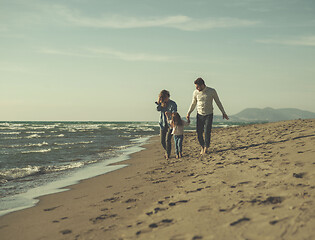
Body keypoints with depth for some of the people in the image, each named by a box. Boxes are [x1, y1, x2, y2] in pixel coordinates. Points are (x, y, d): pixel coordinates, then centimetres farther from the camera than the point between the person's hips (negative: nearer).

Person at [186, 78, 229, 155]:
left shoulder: (212, 91, -9)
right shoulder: (196, 92, -4)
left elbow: (218, 102, 3)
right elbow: (193, 104, 10)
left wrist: (223, 113, 5)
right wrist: (188, 114, 1)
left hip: (209, 115, -2)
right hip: (200, 115, 2)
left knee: (207, 132, -11)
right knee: (199, 132, -2)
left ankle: (206, 147, 7)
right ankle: (202, 146, 19)